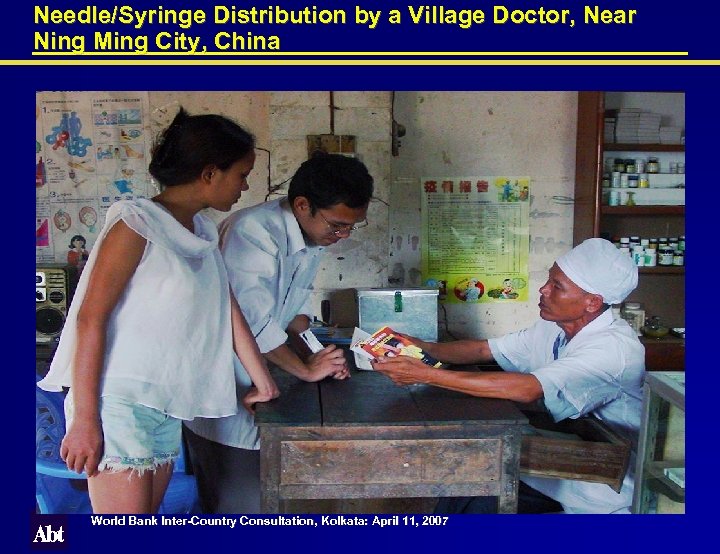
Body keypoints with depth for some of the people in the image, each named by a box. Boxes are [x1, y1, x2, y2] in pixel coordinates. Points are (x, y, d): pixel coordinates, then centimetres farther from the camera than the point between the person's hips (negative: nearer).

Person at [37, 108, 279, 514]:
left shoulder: (204, 233, 12)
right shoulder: (137, 225, -12)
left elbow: (229, 312, 14)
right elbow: (90, 319, -15)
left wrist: (263, 383, 15)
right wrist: (84, 419, -17)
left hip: (167, 404, 8)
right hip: (118, 399, -8)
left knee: (150, 513, 14)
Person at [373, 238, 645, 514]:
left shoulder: (616, 346, -26)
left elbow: (528, 389, -37)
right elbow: (483, 349, 4)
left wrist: (427, 375, -37)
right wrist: (425, 348, -14)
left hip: (601, 495, -7)